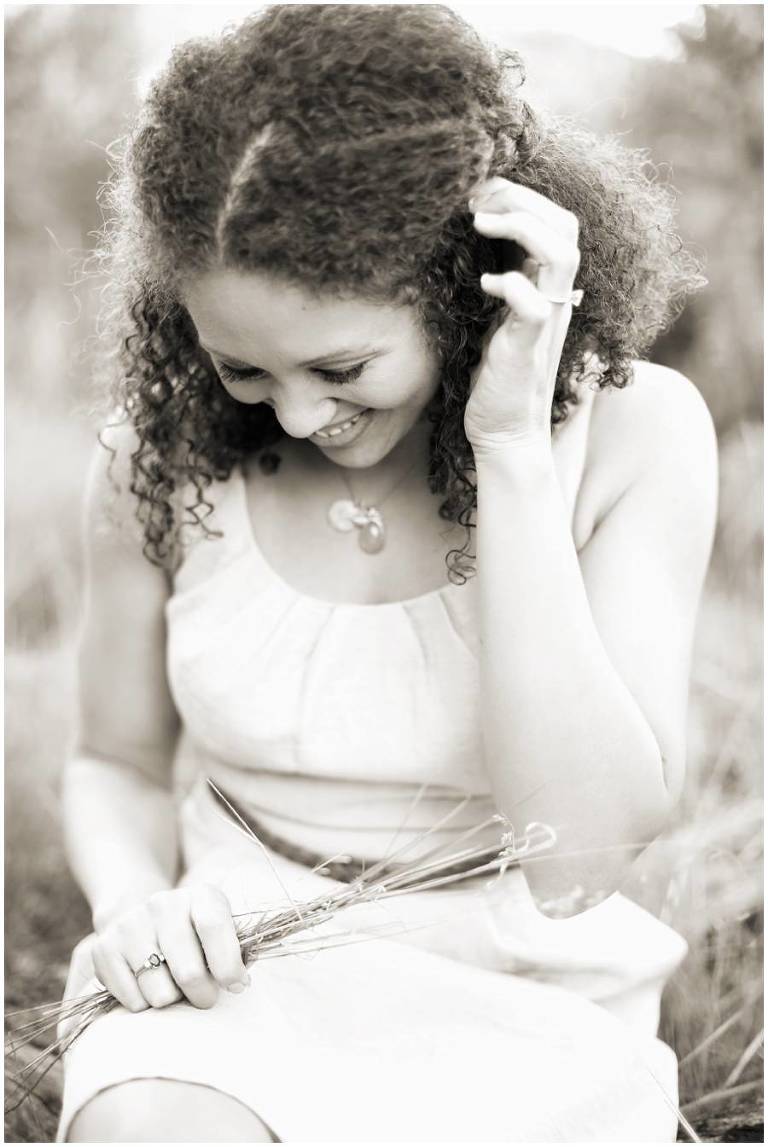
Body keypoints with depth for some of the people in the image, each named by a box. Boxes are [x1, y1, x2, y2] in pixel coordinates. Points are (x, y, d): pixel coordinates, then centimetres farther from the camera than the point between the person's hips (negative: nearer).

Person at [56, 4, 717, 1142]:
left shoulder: (632, 431, -10)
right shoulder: (165, 447, -4)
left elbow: (577, 858, -19)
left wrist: (511, 449, -23)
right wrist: (132, 897, -14)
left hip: (520, 994, 0)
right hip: (244, 961, 0)